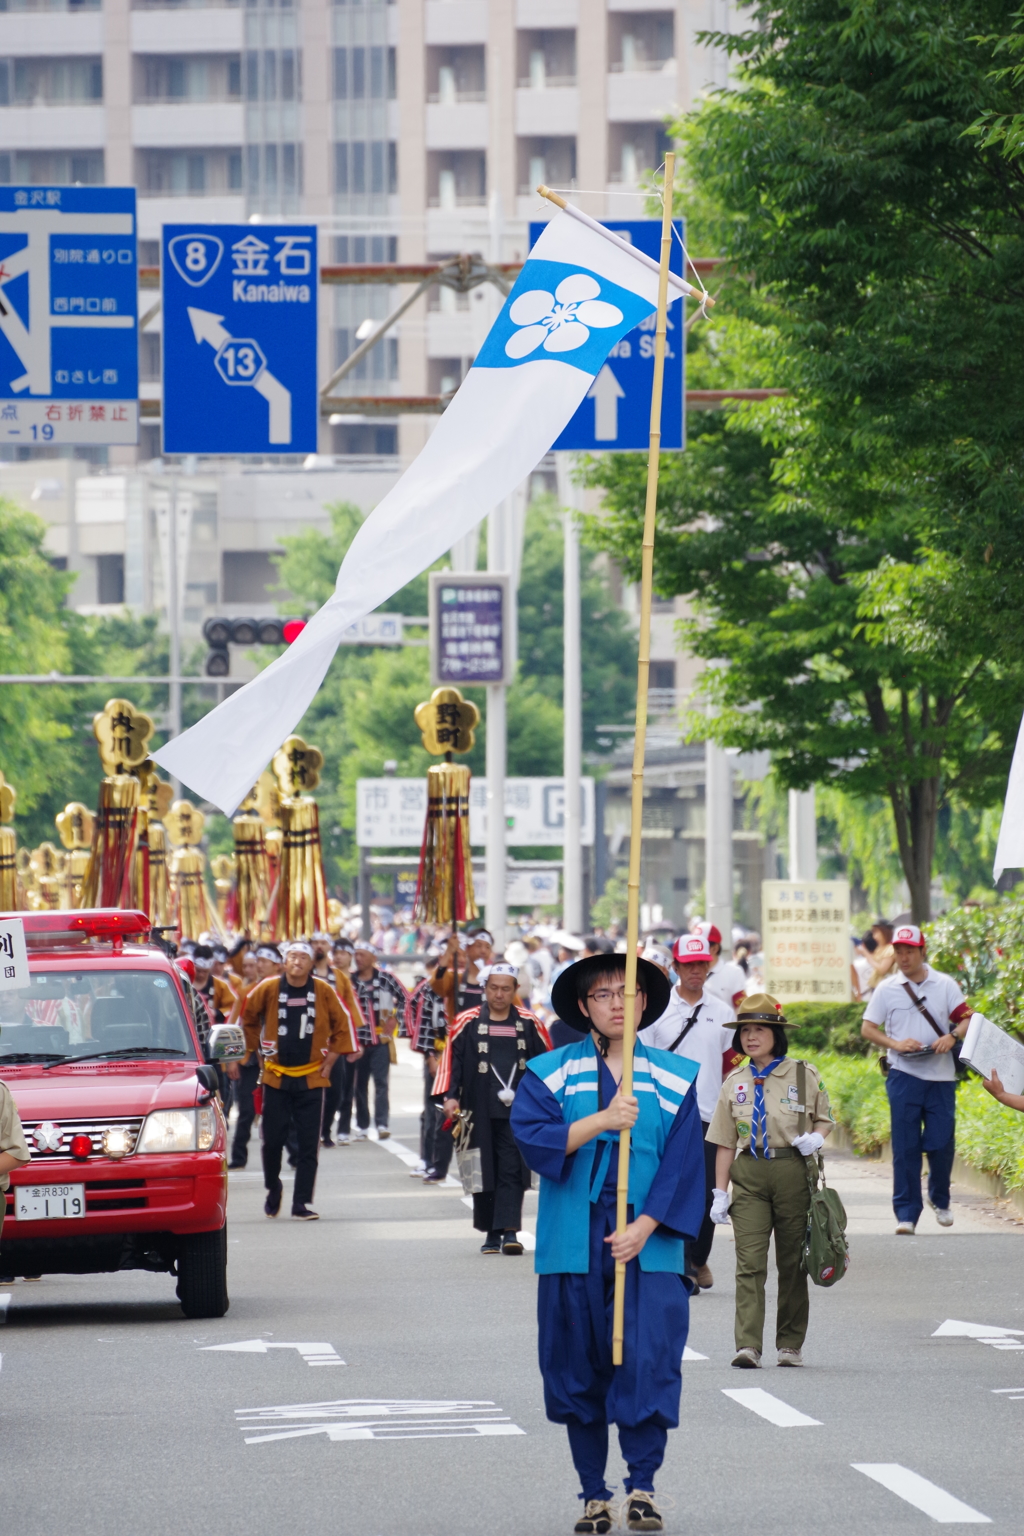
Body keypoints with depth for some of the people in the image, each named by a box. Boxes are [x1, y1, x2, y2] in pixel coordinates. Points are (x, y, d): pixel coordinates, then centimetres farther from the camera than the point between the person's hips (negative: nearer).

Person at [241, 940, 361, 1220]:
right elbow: (248, 1019, 11)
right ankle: (273, 1188, 29)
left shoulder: (323, 991, -3)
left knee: (308, 1144, -3)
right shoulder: (268, 989, -4)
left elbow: (342, 1024, 10)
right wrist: (259, 1049, 11)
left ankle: (301, 1204, 0)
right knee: (272, 1140, 2)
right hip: (276, 1076, 0)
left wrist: (332, 1056, 5)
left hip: (311, 1078, 0)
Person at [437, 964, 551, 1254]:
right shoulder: (467, 1023, 2)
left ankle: (509, 1230, -12)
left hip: (517, 1111, 0)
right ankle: (492, 1233, 14)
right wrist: (450, 1096, -10)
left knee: (512, 1170, -9)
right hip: (479, 1112, 0)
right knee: (483, 1171, 5)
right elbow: (452, 1060, 1)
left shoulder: (529, 1024, 6)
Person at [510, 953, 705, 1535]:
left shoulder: (674, 1078, 7)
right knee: (578, 1365, 3)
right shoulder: (551, 1073, 6)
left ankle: (643, 1486, -5)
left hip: (648, 1243, -1)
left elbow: (683, 1162, 1)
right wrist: (602, 1121, -18)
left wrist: (644, 1227, -10)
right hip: (574, 1243, 1)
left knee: (649, 1357, -12)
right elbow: (533, 1137, -9)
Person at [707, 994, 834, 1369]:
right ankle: (748, 1346, -17)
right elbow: (725, 1142, 9)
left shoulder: (803, 1075, 3)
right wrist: (720, 1191, 4)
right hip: (749, 1174, 1)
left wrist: (816, 1137, -9)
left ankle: (790, 1345, 18)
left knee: (792, 1261, 7)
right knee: (749, 1261, -10)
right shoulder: (735, 1082, 9)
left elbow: (825, 1118, 14)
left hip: (793, 1172, -1)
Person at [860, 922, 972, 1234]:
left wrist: (952, 1036, -15)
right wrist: (896, 1044, -11)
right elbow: (867, 1028, 5)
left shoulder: (945, 985, 6)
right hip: (903, 1076, -1)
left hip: (941, 1076, 1)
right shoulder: (887, 989, 5)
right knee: (905, 1147, -4)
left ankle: (940, 1199, 27)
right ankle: (906, 1214, -2)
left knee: (942, 1143, 1)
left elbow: (968, 1018, 6)